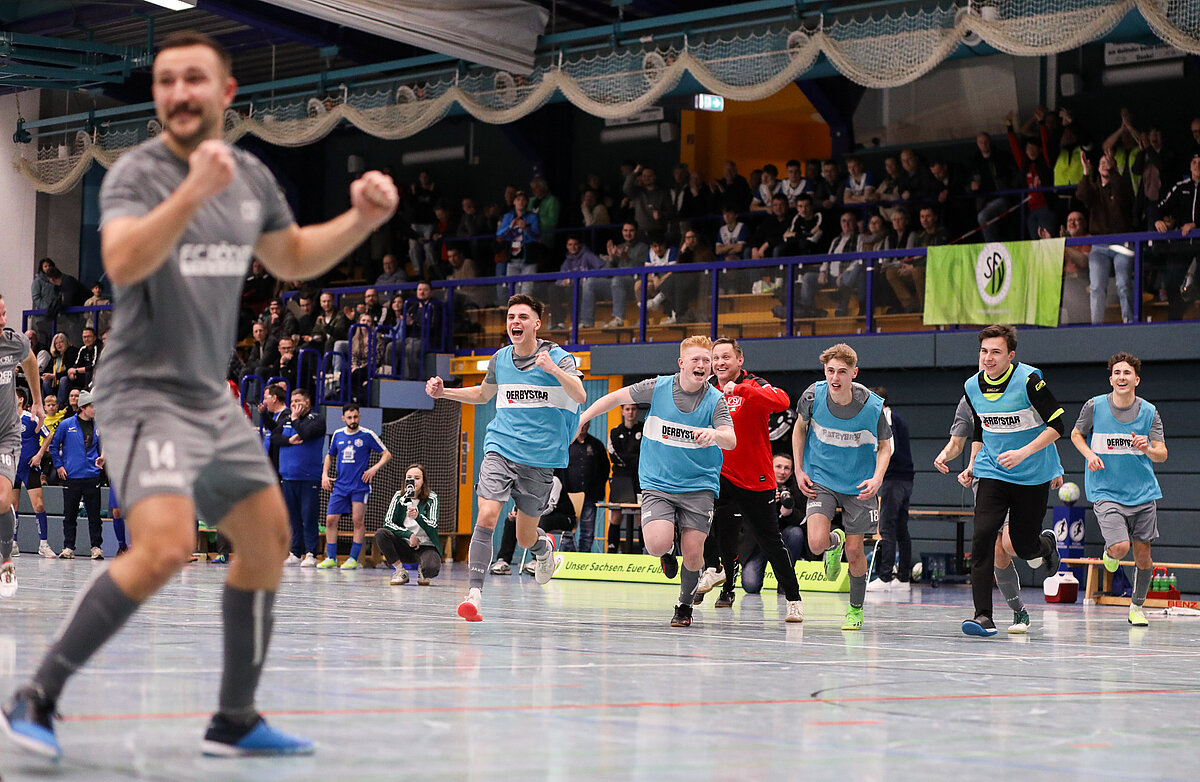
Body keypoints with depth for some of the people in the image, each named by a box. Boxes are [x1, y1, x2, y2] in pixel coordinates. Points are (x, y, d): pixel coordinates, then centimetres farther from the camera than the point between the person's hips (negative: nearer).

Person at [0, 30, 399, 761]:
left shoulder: (252, 176, 7)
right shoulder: (136, 173, -14)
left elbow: (293, 258, 23)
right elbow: (122, 263, -33)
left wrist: (361, 220, 7)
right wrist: (195, 190, -44)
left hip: (213, 398, 8)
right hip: (147, 393, -8)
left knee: (268, 538, 12)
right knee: (165, 546, -26)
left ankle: (236, 720, 24)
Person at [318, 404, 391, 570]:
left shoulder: (368, 435, -3)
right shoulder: (337, 435, 8)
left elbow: (387, 454, 1)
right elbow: (330, 455, 23)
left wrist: (375, 468, -14)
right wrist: (325, 474, 10)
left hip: (360, 486, -4)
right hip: (340, 486, 4)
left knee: (358, 521, -4)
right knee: (330, 519, -3)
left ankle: (353, 559, 4)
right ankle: (331, 558, 5)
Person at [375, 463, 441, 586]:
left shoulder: (431, 498, -5)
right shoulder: (399, 496, 1)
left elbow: (432, 527, -16)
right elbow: (387, 523, -6)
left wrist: (417, 516, -37)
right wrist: (409, 534, -18)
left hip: (426, 547, -3)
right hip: (405, 546, 3)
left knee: (432, 568, -36)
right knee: (380, 533, -25)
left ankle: (422, 572, 6)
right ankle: (400, 572, -8)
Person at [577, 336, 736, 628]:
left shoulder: (715, 399, -6)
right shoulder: (657, 387, -4)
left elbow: (731, 442, -18)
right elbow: (617, 397, 11)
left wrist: (715, 433, -40)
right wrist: (582, 418, 9)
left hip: (699, 486, 0)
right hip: (657, 483, 0)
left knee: (693, 553, -7)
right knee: (657, 544, -21)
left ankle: (685, 604, 22)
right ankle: (666, 552, 19)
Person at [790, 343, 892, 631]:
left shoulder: (873, 406, -18)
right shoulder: (813, 396, -15)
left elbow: (884, 446, -1)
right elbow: (799, 429, 7)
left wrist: (877, 479, -17)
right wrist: (799, 471, 1)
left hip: (859, 485, -1)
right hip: (820, 480, 1)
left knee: (854, 552, 1)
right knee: (817, 542, -19)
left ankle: (856, 609, 26)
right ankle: (834, 542, 21)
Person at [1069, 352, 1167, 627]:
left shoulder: (1149, 412, -2)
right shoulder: (1094, 406, -5)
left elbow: (1162, 455, -3)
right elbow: (1076, 434, 11)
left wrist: (1148, 449, -25)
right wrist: (1089, 454, -7)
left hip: (1143, 492, 2)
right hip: (1106, 493, -2)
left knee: (1143, 554, 5)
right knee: (1120, 547, -19)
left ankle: (1137, 606, 27)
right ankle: (1109, 552, 19)